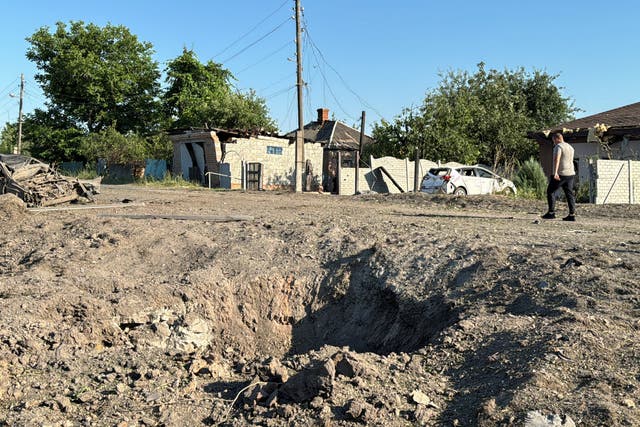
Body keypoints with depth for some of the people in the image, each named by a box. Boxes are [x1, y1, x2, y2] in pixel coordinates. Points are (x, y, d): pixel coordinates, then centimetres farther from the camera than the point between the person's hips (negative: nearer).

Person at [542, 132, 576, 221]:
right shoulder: (570, 147, 17)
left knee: (551, 192, 3)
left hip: (560, 174, -8)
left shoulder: (558, 146, -10)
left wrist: (555, 173, -32)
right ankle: (572, 214, 3)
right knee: (569, 194, 6)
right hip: (570, 174, 8)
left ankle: (551, 213, 1)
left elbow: (556, 160, -23)